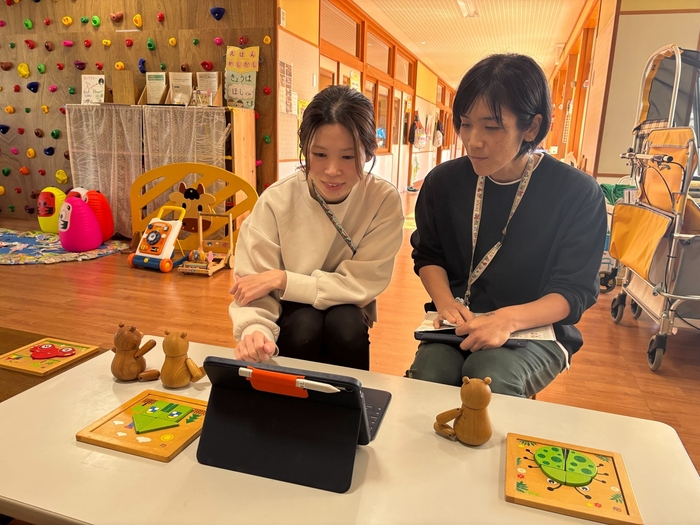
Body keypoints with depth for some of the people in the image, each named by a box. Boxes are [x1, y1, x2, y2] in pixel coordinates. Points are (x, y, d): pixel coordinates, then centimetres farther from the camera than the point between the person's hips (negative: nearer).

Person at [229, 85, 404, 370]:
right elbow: (252, 288, -20)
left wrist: (281, 279, -24)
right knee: (304, 324, -30)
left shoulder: (384, 200, -18)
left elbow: (360, 285, -19)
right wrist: (254, 330, -41)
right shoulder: (276, 200, -18)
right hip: (291, 315, 0)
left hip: (347, 317, 1)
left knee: (346, 323, -30)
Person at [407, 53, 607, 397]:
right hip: (459, 323, 2)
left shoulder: (578, 194, -11)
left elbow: (574, 291, -12)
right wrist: (445, 302, -13)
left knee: (489, 379, -32)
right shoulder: (443, 181, -2)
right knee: (428, 375, -28)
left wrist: (509, 319, -31)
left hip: (536, 329, -1)